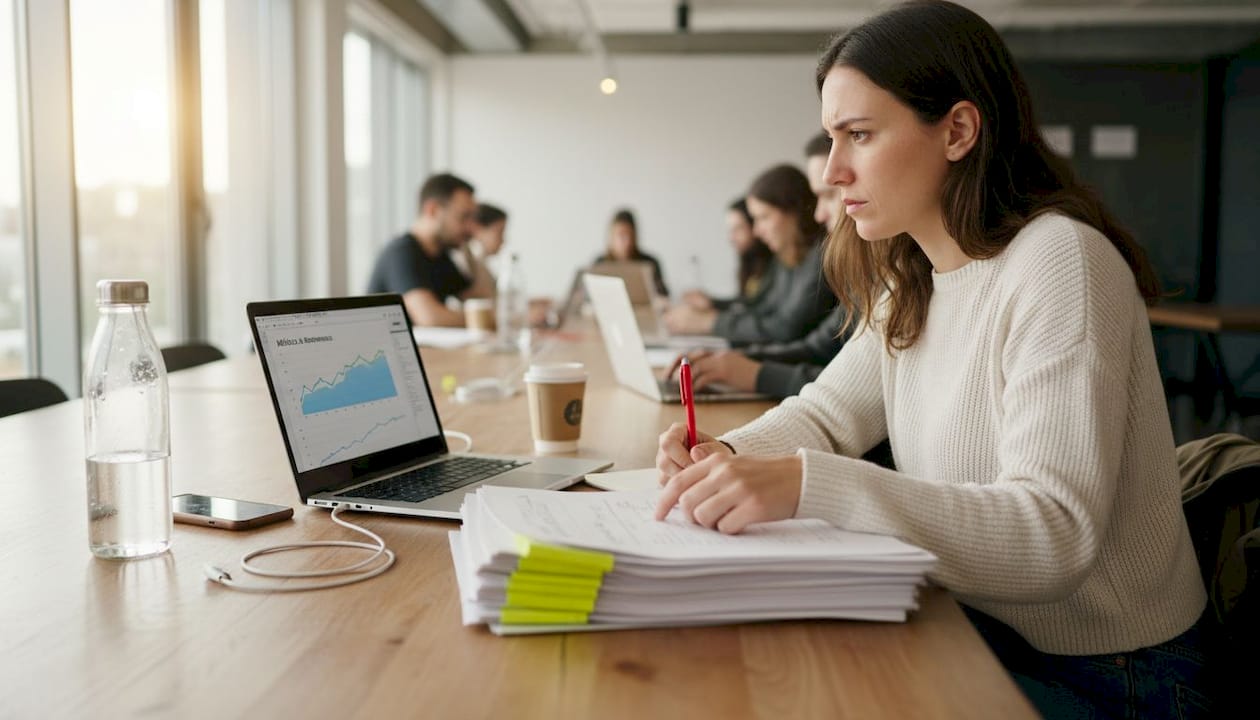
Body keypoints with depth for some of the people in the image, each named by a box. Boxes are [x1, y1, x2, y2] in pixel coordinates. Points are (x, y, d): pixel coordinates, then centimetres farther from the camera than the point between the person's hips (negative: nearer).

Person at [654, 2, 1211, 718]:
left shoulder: (1058, 262, -22)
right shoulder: (912, 283, 4)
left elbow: (1055, 537, -30)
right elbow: (827, 412, 9)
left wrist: (804, 485, -39)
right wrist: (730, 457, -13)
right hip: (978, 628, 7)